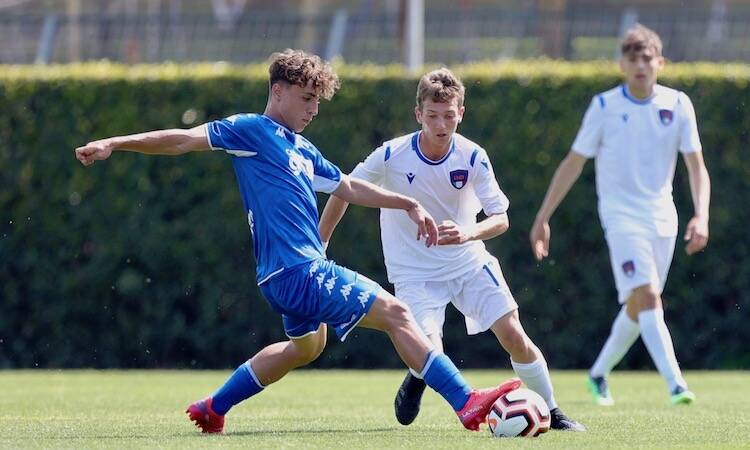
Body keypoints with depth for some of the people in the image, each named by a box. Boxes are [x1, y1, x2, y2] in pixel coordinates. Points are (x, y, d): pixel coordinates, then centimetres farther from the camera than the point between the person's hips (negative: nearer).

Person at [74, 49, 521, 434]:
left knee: (307, 345, 33)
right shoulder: (252, 130, -6)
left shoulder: (302, 150, 19)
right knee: (396, 313, -14)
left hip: (300, 271, 11)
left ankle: (213, 409, 37)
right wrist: (114, 144, -18)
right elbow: (186, 139, -11)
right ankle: (467, 402, -19)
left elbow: (351, 188, 28)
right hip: (297, 271, -11)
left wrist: (409, 204, 24)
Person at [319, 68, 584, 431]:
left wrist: (469, 233, -35)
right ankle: (415, 382, 19)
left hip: (468, 262, 2)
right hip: (415, 273, -2)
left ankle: (551, 411, 10)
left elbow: (501, 219, -14)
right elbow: (343, 192, -2)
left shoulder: (473, 157, -13)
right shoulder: (391, 156, -16)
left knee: (513, 335, -10)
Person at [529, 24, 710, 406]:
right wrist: (543, 217, -1)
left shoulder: (678, 105, 1)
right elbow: (573, 164, 1)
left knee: (638, 307, 11)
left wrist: (701, 216, -13)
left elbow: (696, 166, 2)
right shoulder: (604, 106, -5)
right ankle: (675, 384, -30)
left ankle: (599, 374, 33)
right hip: (621, 214, -4)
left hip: (662, 217, 4)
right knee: (647, 295, -21)